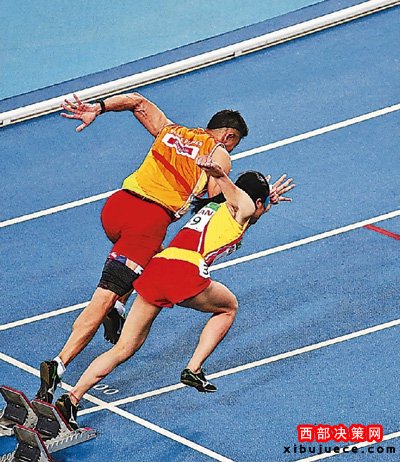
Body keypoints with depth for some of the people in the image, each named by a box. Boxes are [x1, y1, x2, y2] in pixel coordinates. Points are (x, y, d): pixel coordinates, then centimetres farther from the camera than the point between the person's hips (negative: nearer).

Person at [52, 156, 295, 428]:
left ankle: (71, 399, -8)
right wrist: (217, 171, -31)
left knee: (124, 349, 7)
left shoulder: (213, 206, 34)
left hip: (156, 266, 6)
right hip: (186, 272, -6)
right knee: (228, 308, 26)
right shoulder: (245, 206, 13)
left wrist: (267, 197, 67)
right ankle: (193, 370, 13)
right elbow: (228, 185, -9)